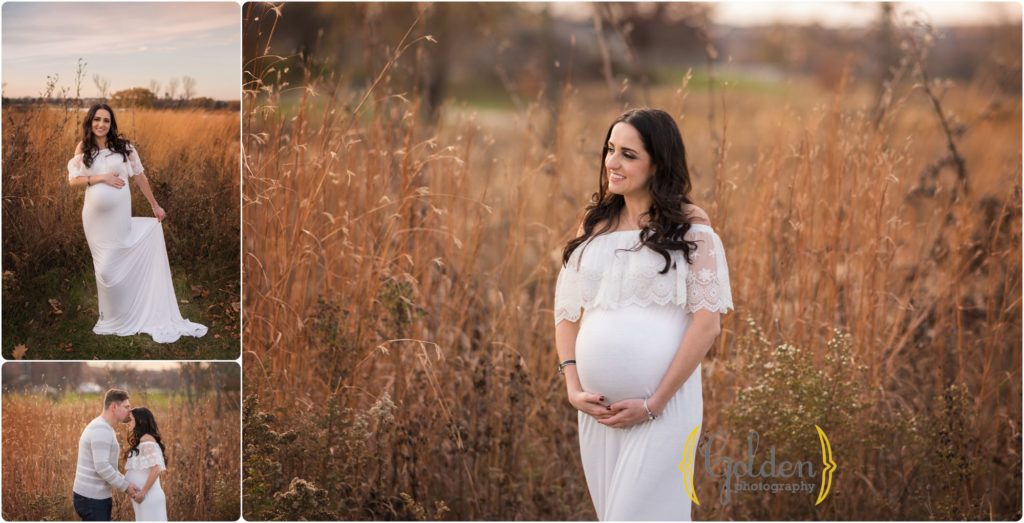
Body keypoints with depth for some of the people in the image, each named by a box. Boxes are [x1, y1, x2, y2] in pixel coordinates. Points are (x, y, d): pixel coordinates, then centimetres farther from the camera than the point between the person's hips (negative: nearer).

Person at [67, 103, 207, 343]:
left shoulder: (123, 147, 0)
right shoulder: (83, 148, 3)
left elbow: (139, 177, 7)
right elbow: (73, 180, 0)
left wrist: (155, 205, 11)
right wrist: (101, 178, -12)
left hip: (119, 215, -1)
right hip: (94, 216, 1)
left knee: (119, 264, 0)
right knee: (103, 266, 8)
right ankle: (111, 317, 19)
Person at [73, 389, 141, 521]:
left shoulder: (101, 428, 16)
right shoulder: (101, 430, -19)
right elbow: (102, 467, -25)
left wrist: (126, 483, 14)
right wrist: (125, 486, -15)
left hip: (97, 496, 11)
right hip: (92, 499, -11)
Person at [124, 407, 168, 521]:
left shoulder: (147, 439, -11)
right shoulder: (140, 442, 18)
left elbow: (155, 469, -20)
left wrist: (142, 493, -18)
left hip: (149, 498, -10)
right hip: (145, 498, 10)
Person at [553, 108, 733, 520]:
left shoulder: (689, 227, -4)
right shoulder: (595, 225, 11)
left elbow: (707, 323, -9)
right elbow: (567, 311, 14)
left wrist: (654, 403, -12)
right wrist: (573, 388, 0)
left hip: (662, 406, -5)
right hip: (597, 410, 5)